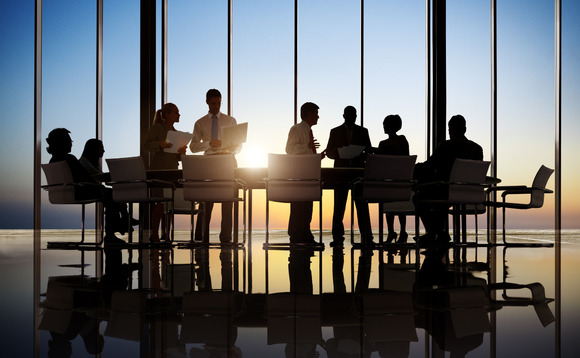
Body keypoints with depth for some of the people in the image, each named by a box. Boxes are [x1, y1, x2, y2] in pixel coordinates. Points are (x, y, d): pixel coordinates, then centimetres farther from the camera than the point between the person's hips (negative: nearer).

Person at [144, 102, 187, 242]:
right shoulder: (156, 128, 1)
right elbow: (147, 145, -10)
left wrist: (182, 151, -4)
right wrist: (161, 144, -26)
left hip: (173, 169, 7)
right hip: (159, 169, -6)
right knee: (161, 201, -11)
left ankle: (166, 234, 10)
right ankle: (154, 235, -6)